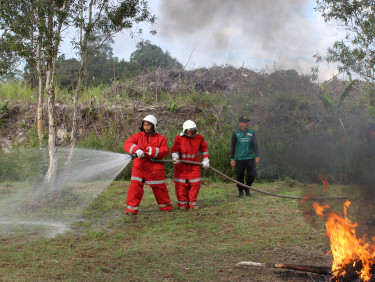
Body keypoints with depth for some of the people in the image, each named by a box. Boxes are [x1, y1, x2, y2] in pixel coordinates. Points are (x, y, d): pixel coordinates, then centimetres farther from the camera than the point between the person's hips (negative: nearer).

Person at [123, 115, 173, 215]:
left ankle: (165, 206, 28)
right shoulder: (138, 136, 6)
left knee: (159, 187, 9)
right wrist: (136, 150, -25)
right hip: (139, 166, 0)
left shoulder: (160, 138, 5)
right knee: (135, 185, -9)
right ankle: (132, 208, -2)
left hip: (155, 167, 0)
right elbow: (127, 144, -6)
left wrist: (154, 151, -19)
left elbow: (166, 150, -3)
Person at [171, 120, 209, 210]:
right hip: (181, 165, -2)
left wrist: (205, 160, 6)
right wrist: (175, 157, -23)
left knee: (195, 184, 0)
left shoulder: (199, 137, -3)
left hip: (194, 165, 2)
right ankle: (182, 204, 10)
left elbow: (204, 148, 10)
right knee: (181, 184, -1)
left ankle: (192, 203, 11)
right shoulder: (179, 138, -9)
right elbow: (175, 149, -4)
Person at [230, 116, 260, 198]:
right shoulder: (236, 133, 5)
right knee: (240, 176, 0)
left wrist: (257, 156, -5)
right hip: (239, 159, -1)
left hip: (250, 158, 2)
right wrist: (232, 159, 2)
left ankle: (247, 188, 21)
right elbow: (233, 146, 7)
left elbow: (255, 144, 7)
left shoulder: (251, 132, 9)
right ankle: (240, 192, 17)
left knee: (252, 174, -4)